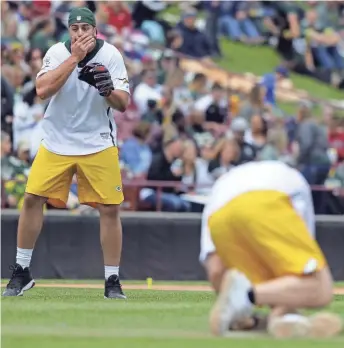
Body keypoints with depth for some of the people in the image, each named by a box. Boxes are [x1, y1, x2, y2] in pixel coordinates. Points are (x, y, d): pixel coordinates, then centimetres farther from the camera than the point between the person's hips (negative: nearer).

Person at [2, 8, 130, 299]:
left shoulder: (110, 55, -8)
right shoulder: (57, 52, -8)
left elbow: (123, 105, -8)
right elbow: (43, 90, -24)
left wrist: (109, 91, -30)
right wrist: (75, 58, -27)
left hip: (98, 144, -1)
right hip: (56, 142, 1)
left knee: (110, 209, -5)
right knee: (32, 199, -2)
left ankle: (112, 281, 6)